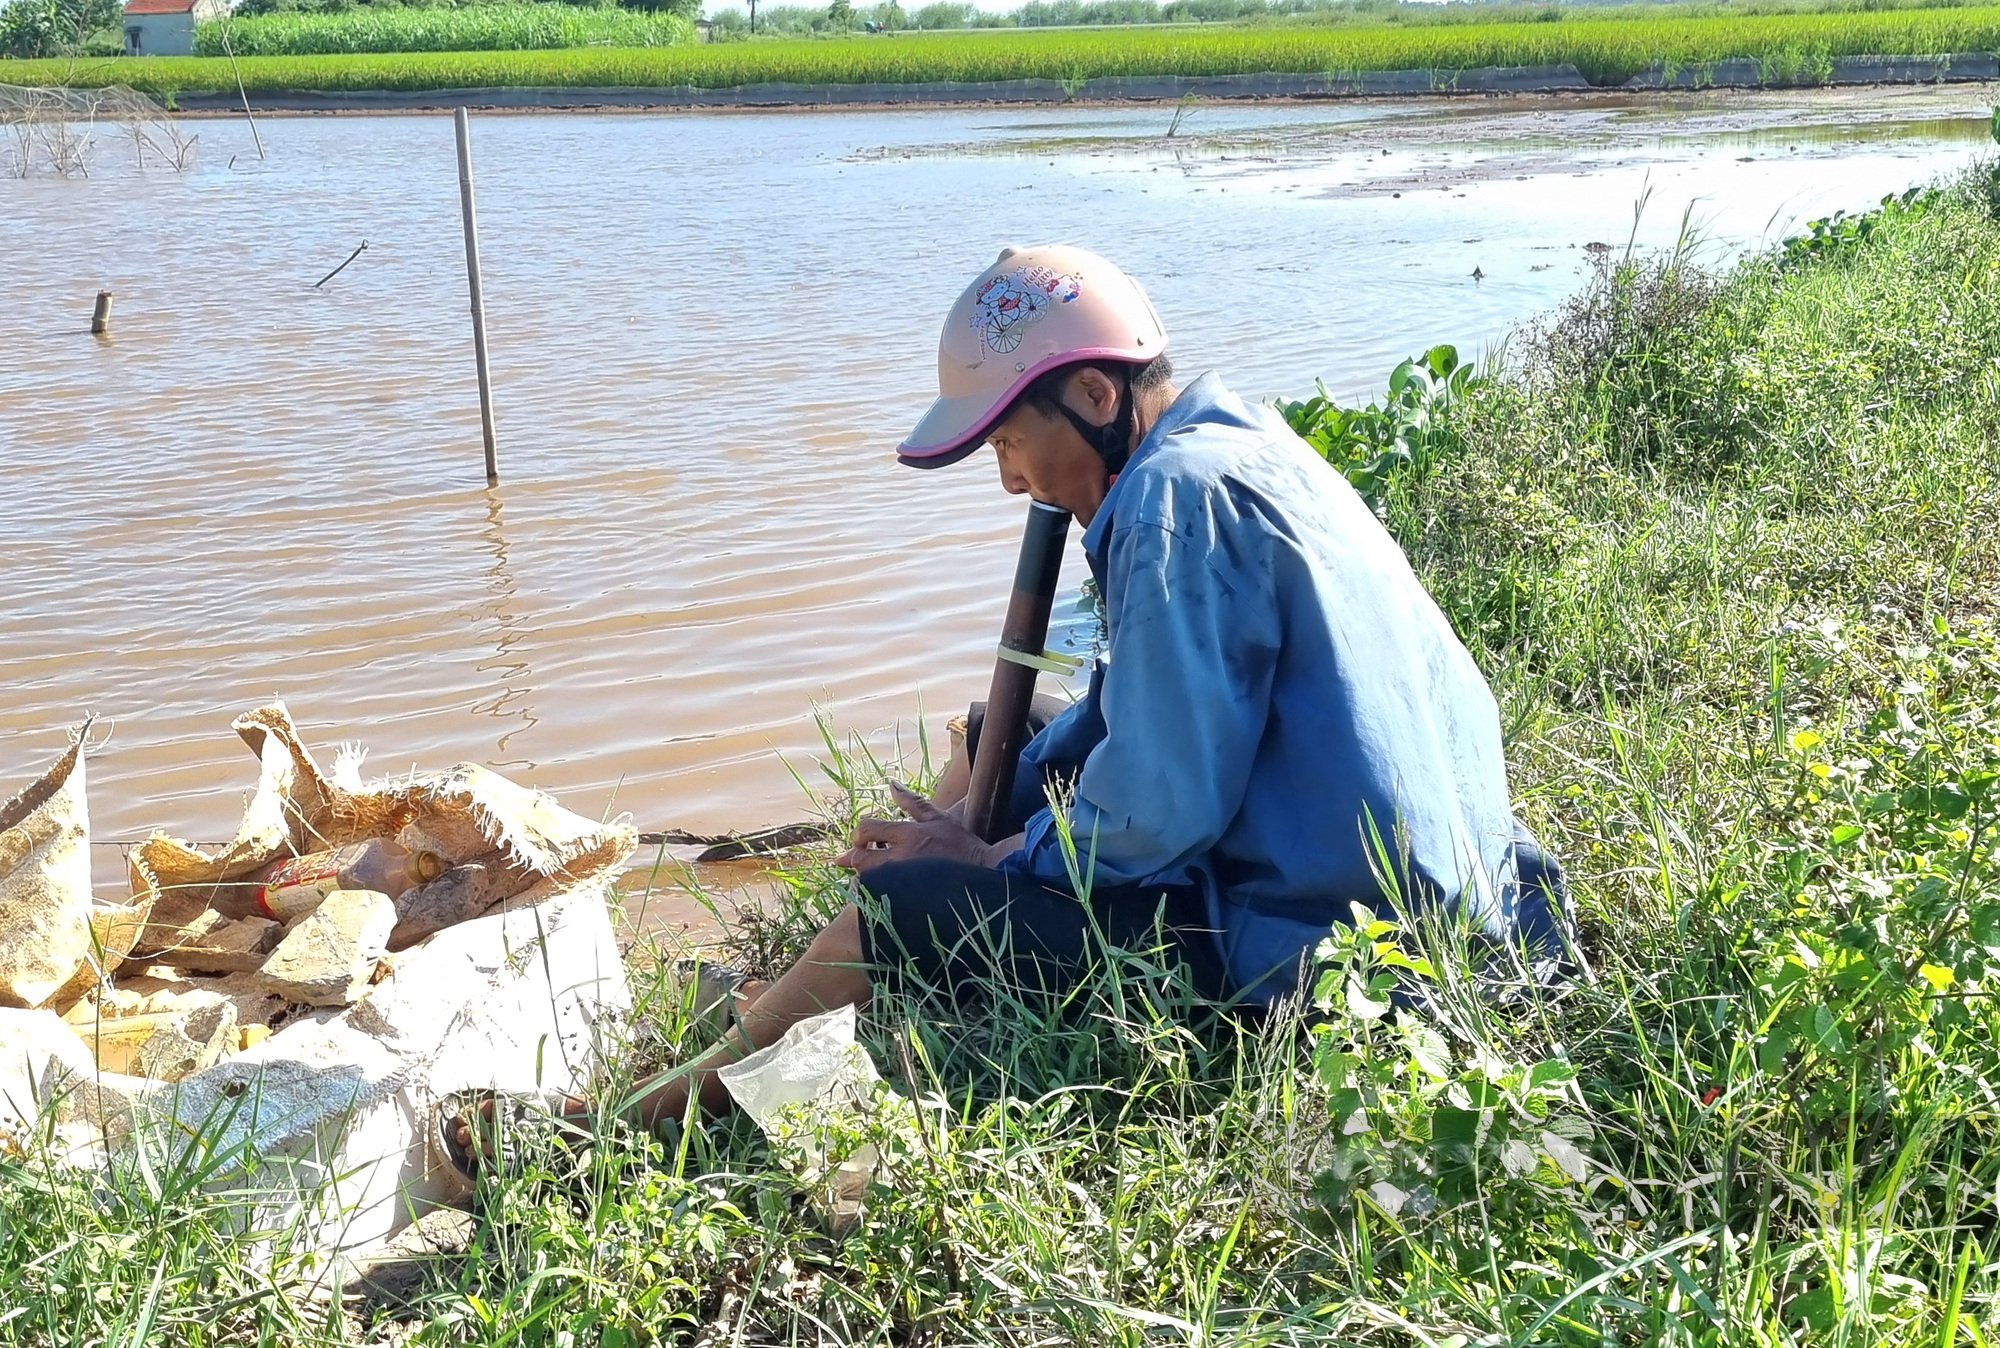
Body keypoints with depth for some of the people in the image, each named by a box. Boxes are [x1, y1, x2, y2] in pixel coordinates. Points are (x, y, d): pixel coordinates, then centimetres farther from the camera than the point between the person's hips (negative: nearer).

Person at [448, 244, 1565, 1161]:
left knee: (898, 916, -11)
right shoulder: (1236, 447, 11)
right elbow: (1151, 710, 17)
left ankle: (652, 1113, 12)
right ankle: (780, 1004, 25)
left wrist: (997, 859, -7)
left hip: (1319, 943, -11)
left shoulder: (1178, 495, -22)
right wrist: (968, 826, 7)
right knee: (1005, 737, 20)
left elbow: (1160, 808, -25)